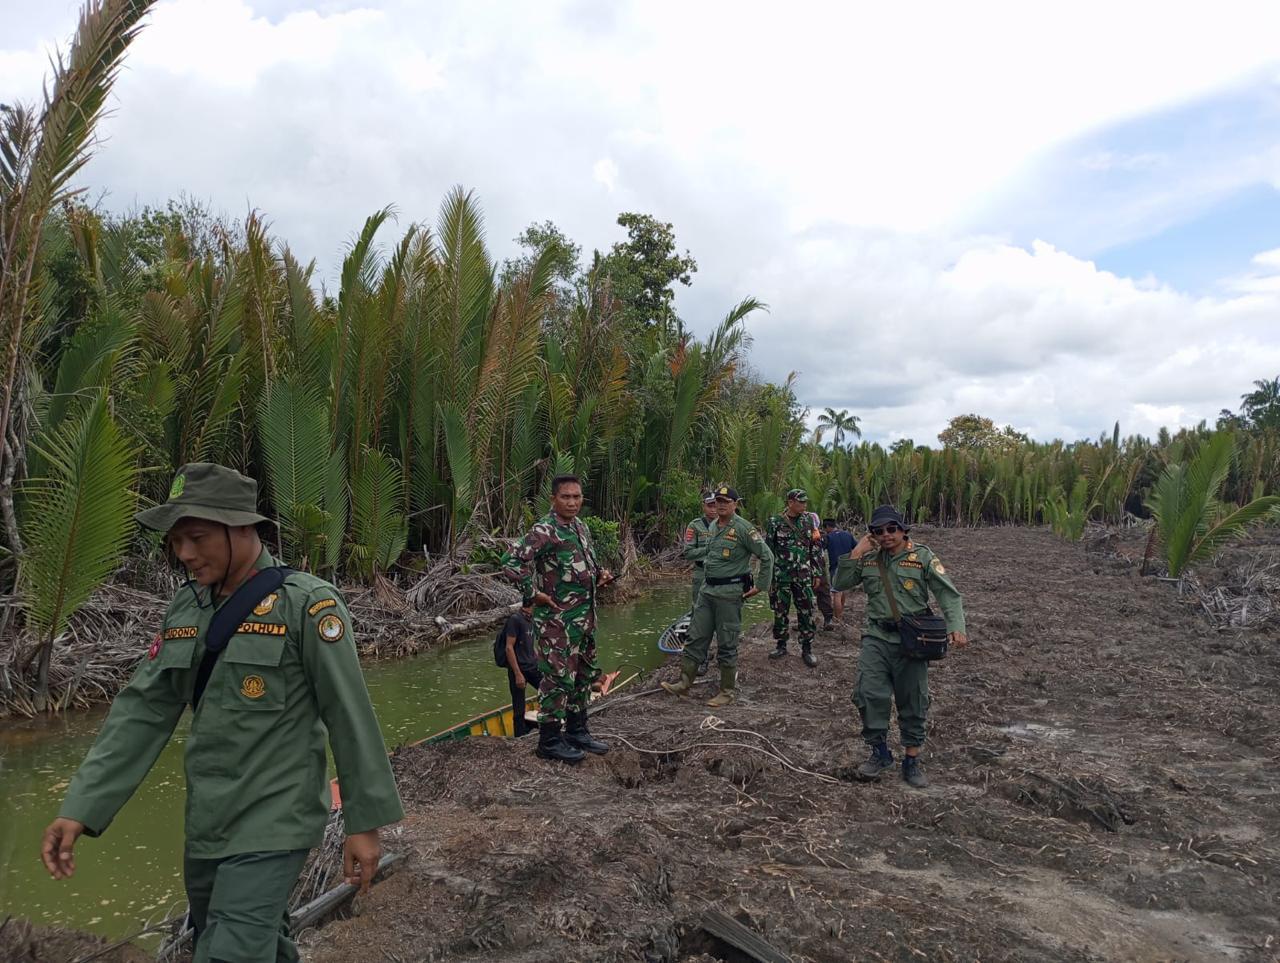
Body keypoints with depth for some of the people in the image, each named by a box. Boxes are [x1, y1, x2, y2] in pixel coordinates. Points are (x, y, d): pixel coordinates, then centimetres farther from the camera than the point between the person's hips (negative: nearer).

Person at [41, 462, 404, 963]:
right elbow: (142, 709, 5)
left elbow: (350, 717, -14)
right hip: (204, 824, 6)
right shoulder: (186, 607, 4)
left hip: (271, 826, -6)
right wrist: (81, 807, -2)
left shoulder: (306, 604, -16)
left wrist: (365, 821, -12)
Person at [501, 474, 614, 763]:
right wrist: (534, 593, -20)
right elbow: (511, 563, -24)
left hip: (585, 617, 9)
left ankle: (577, 731, 31)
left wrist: (599, 575, 9)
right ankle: (549, 740, 10)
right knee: (558, 677, -2)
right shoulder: (544, 531, -17)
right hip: (557, 619, -9)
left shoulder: (580, 527, 11)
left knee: (584, 674, 17)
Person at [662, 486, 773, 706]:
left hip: (730, 593, -7)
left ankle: (728, 690, 14)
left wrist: (761, 586, -9)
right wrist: (687, 552, 32)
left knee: (727, 644, 1)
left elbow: (766, 556, -11)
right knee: (695, 638, 8)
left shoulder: (743, 528, -13)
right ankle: (684, 683, 16)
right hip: (707, 589, 7)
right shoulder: (714, 526, 11)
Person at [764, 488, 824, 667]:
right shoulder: (775, 522, -2)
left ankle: (807, 649, 11)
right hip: (781, 575, -1)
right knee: (780, 611, 7)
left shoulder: (809, 520, 5)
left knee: (806, 612, 1)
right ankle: (781, 646, 21)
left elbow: (816, 547, 8)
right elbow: (767, 549, 2)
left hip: (804, 576, 1)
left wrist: (817, 573, 4)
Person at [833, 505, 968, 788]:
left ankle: (912, 760, 23)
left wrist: (956, 626, -24)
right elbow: (841, 584, 3)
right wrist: (856, 553, -6)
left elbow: (949, 594, -8)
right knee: (869, 694, -8)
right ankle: (879, 752, 11)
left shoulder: (923, 557, -4)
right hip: (876, 637, 2)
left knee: (913, 701, 8)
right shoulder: (868, 559, 5)